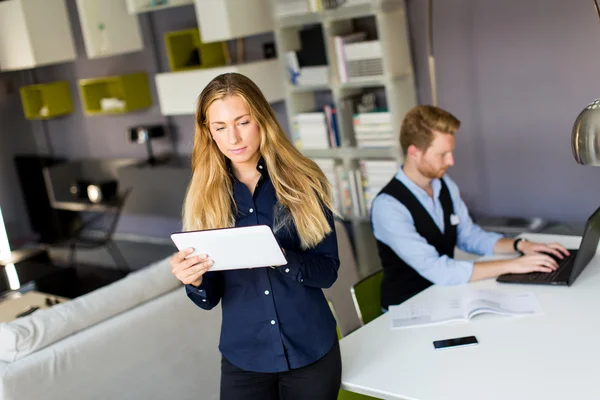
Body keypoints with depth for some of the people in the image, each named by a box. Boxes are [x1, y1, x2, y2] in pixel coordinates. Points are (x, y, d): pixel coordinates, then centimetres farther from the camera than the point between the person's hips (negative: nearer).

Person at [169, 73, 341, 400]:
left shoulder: (303, 182, -8)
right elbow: (209, 298, -2)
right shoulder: (203, 197, -4)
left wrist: (283, 258, -26)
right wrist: (194, 281, -24)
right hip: (244, 360, 1)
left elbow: (328, 270, -8)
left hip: (311, 352, 0)